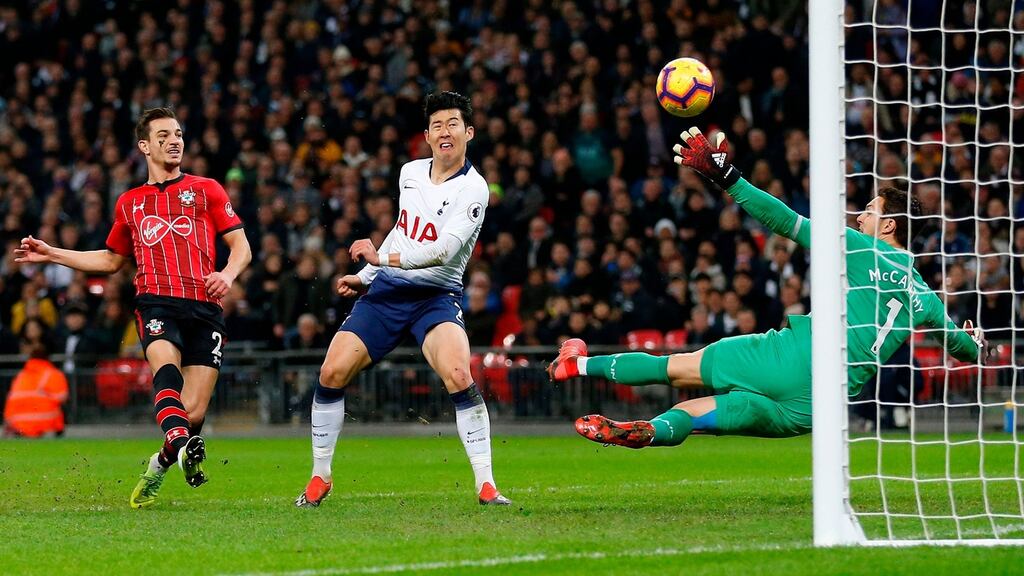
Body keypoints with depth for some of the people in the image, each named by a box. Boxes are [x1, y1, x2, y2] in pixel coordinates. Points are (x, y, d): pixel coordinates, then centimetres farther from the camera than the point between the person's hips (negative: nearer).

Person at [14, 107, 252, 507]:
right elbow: (112, 260, 36)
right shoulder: (130, 203, 23)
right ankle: (182, 444, -57)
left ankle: (160, 464, 16)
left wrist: (228, 275, -10)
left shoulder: (205, 190, 16)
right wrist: (52, 254, 30)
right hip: (156, 303, 1)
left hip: (204, 307, -1)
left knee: (194, 413, -11)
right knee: (165, 365, -35)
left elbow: (240, 245, 12)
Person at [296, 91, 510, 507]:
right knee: (332, 374, -7)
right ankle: (319, 479, 10)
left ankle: (486, 485, -21)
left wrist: (383, 257, -31)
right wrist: (365, 275, 26)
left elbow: (444, 250, -24)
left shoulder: (472, 188, -12)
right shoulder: (410, 173, 9)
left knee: (459, 376, -29)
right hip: (385, 291, 5)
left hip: (435, 297, -5)